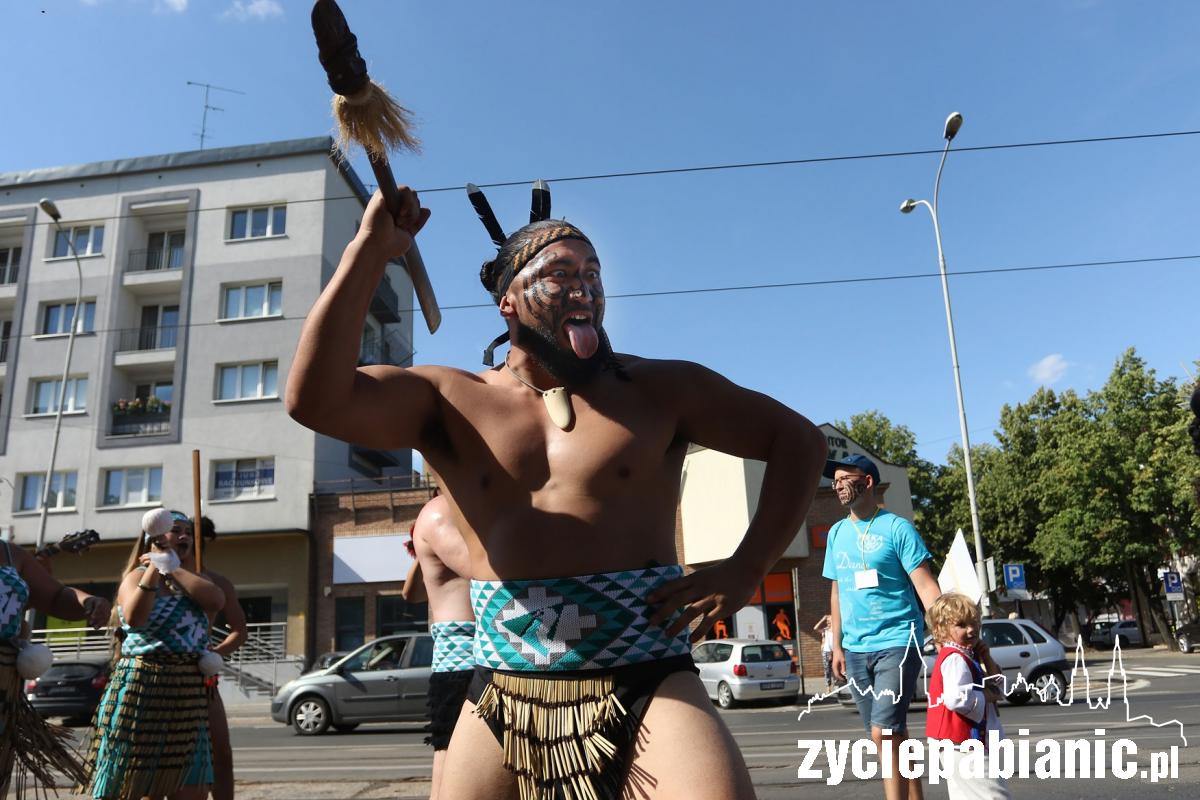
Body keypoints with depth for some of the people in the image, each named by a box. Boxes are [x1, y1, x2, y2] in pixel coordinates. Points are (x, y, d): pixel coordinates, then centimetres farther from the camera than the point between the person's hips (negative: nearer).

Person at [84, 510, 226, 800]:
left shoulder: (191, 579, 16)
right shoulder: (138, 576, -2)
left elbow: (217, 600, -7)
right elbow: (134, 618, -23)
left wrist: (172, 569, -5)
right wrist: (154, 567, -20)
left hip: (188, 692, 6)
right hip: (142, 686, -6)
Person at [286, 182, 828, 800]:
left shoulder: (658, 390, 2)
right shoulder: (450, 401, 4)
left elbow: (798, 439, 9)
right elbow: (315, 398, -9)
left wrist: (745, 570, -1)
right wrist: (371, 249, -12)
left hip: (648, 689, -1)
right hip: (502, 700, 2)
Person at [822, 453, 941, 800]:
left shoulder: (897, 528, -6)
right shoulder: (837, 533, 11)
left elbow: (926, 586, -10)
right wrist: (837, 646, 14)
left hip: (897, 642, -6)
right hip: (856, 649, 6)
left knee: (884, 732, -15)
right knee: (892, 736, 13)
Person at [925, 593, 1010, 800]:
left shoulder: (965, 658, 16)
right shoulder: (956, 659, -17)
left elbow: (996, 687, 22)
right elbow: (956, 698, -31)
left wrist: (986, 658, 7)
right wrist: (986, 696, -14)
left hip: (958, 746, 11)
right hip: (962, 745, -11)